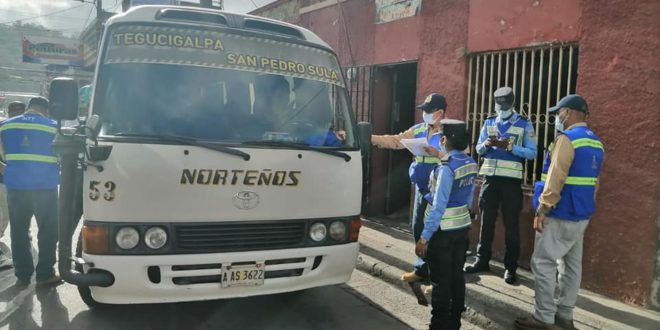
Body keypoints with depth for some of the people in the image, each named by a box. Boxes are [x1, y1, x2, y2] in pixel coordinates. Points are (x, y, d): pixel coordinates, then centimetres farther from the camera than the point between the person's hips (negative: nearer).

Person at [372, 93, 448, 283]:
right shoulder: (418, 129, 10)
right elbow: (395, 141, 6)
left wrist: (438, 154, -31)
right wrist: (369, 137, -3)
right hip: (421, 188, 7)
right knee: (418, 228, 15)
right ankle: (422, 268, 30)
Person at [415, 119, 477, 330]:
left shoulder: (447, 167, -22)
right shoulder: (471, 163, 3)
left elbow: (438, 206, -23)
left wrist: (424, 237, -19)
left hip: (443, 231, -8)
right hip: (462, 227, 8)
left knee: (441, 281, 3)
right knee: (456, 277, 16)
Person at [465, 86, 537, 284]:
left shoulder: (524, 124, -2)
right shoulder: (489, 123, 9)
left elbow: (532, 152, -7)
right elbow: (479, 149, 9)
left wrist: (510, 146, -20)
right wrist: (487, 144, -14)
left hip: (511, 179, -3)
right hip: (490, 177, 4)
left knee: (511, 223, 4)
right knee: (486, 220, 11)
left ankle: (511, 267, 13)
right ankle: (482, 261, 22)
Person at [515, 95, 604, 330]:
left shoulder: (567, 139, -15)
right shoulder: (596, 142, 13)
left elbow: (555, 179, -22)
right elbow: (592, 181, 18)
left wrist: (542, 209, -18)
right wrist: (585, 206, 22)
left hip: (561, 214, -9)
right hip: (582, 215, 9)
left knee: (543, 264, -3)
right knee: (571, 264, 13)